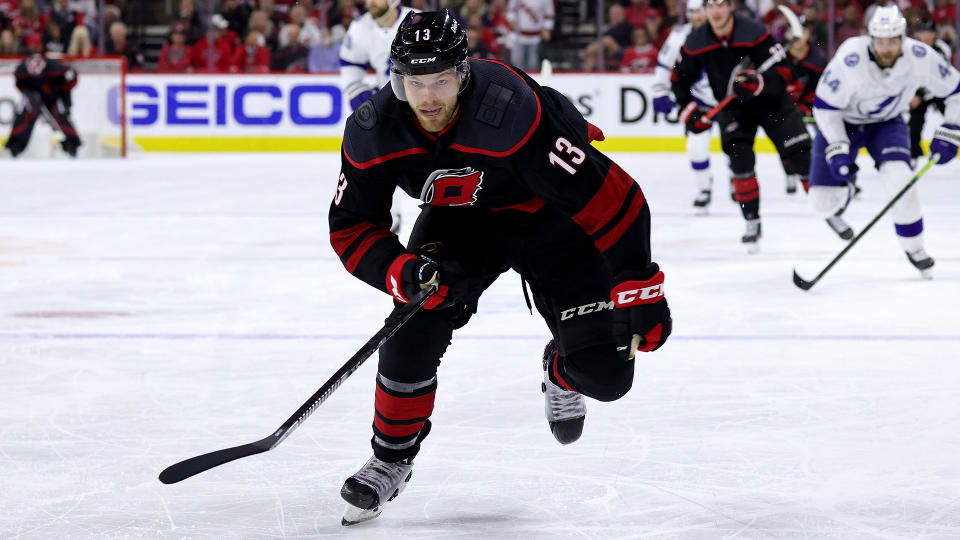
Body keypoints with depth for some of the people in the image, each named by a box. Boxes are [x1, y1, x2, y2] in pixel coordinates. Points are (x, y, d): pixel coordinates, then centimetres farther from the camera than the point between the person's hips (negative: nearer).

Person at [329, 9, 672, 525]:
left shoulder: (513, 111, -40)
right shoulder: (373, 133, -23)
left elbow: (610, 198, -35)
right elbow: (351, 228, -12)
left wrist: (640, 288, -30)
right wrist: (403, 272, -31)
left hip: (552, 216, -3)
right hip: (462, 217, 3)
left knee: (605, 373, -12)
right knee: (416, 321, -20)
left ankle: (562, 375, 27)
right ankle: (391, 457, 3)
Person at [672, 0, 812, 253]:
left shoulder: (754, 33, -22)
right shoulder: (696, 42, -11)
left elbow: (781, 70, -22)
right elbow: (681, 79, 2)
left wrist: (758, 82, -40)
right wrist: (688, 109, -10)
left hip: (770, 101, -2)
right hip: (732, 107, 2)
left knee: (798, 156, -4)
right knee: (740, 159, -16)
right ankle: (752, 222, -4)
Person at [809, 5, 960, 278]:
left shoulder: (921, 58, -26)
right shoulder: (850, 60, -34)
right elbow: (824, 106, -21)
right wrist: (837, 149, -27)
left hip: (886, 123, 1)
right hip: (841, 122, -1)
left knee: (899, 177, -27)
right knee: (822, 202, -8)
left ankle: (914, 248, -4)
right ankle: (843, 194, 32)